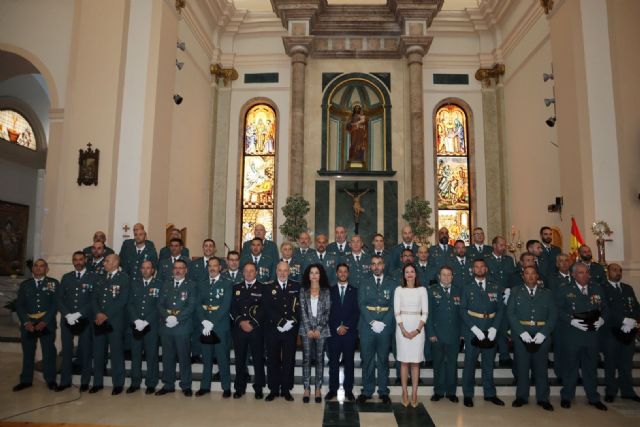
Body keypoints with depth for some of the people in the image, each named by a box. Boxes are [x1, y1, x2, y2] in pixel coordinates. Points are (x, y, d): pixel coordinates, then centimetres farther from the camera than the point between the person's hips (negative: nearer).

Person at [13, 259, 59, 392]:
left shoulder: (53, 283, 3)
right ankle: (26, 380, 21)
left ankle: (50, 380, 8)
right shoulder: (25, 285, 11)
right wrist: (26, 322, -7)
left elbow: (55, 304, -3)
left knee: (49, 351, -1)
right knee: (27, 352, 8)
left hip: (47, 323, -2)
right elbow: (19, 305, 6)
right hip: (28, 323, 3)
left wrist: (45, 321, -11)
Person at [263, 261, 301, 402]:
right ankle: (273, 389, 19)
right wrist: (281, 322, -14)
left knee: (289, 361, 6)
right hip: (272, 330, 0)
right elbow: (267, 309, -5)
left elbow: (299, 307, 1)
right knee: (273, 360, 7)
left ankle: (286, 390, 18)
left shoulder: (296, 287, 7)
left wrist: (292, 322, -13)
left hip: (291, 331, 0)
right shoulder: (268, 288, 5)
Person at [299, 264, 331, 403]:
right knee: (306, 359, 2)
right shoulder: (303, 291, 4)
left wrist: (318, 329, -10)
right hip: (306, 329, 0)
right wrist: (309, 329, -9)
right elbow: (303, 311, -2)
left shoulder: (326, 291, 3)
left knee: (319, 359, 4)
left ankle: (318, 389, 12)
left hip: (321, 330, 0)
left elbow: (327, 312, -2)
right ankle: (306, 388, 10)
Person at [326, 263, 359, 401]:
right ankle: (333, 389, 13)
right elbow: (328, 312, 3)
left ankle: (348, 390, 13)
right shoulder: (330, 291, 8)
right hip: (334, 332, 1)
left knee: (349, 362, 5)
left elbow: (356, 312, 1)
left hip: (350, 332, 0)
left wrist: (347, 327, -9)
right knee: (333, 362, 3)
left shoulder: (354, 290, 7)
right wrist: (337, 327, -7)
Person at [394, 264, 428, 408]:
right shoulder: (399, 289, 2)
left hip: (417, 328, 1)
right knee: (404, 361, 3)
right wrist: (403, 330, -11)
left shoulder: (422, 290, 4)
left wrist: (418, 330, -10)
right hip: (402, 327, 0)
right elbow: (396, 312, -1)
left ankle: (414, 393, 11)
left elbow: (425, 312, 0)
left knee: (415, 362, 4)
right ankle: (404, 393, 11)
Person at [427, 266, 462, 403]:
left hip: (454, 334, 1)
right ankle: (438, 391, 19)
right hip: (437, 334, -1)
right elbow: (429, 313, -1)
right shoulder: (432, 291, 1)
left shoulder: (459, 290, 6)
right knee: (438, 363, 7)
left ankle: (451, 392, 21)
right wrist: (431, 333, -7)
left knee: (452, 363, 9)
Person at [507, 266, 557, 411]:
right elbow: (510, 313, -1)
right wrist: (522, 332, -11)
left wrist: (543, 333, -10)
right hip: (521, 335, -1)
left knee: (541, 367, 5)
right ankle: (521, 397, 15)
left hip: (542, 336, 1)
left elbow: (553, 315, 2)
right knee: (522, 366, 3)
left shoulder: (547, 293, 10)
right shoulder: (516, 292, 7)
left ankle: (543, 398, 18)